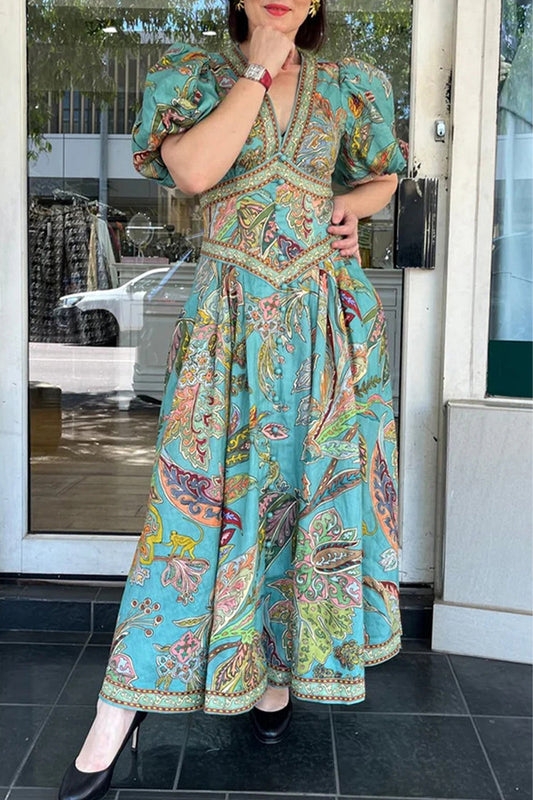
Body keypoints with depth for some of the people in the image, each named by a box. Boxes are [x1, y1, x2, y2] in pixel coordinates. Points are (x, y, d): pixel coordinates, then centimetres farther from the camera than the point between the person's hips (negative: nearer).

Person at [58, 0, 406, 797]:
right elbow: (193, 170, -16)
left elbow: (383, 176, 24)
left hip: (326, 317, 3)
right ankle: (119, 711, 5)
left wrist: (349, 206, 2)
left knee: (312, 484, 6)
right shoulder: (197, 74, 3)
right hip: (230, 318, -3)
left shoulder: (345, 85, 11)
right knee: (201, 494, -6)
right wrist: (260, 66, -11)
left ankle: (280, 666, 26)